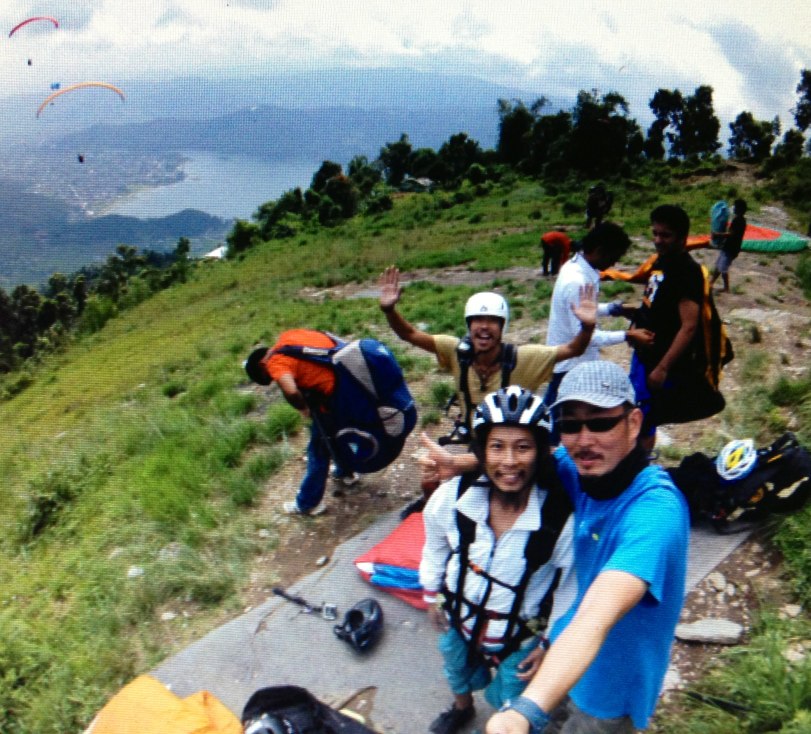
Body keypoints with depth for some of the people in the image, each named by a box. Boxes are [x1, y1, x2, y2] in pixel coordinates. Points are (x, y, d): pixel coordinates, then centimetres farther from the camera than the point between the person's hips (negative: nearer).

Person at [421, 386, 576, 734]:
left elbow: (569, 586, -17)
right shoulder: (452, 497, -27)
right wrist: (432, 594, 8)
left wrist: (552, 642, -5)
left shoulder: (562, 518, -35)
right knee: (459, 674, 33)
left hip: (520, 635, -3)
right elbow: (435, 546, -4)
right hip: (459, 620, 3)